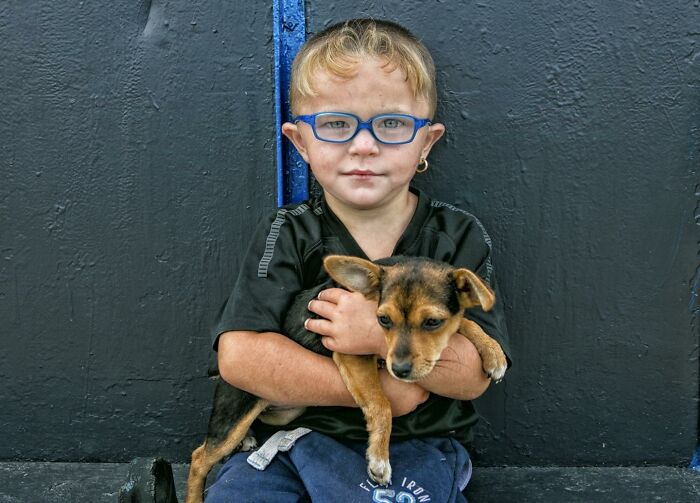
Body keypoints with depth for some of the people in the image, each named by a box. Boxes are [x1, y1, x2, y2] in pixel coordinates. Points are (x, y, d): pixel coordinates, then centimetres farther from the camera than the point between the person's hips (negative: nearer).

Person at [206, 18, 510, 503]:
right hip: (293, 438, 1)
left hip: (414, 447, 0)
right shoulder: (288, 235, -1)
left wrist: (384, 337, -25)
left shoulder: (459, 237, 0)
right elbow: (239, 356, -14)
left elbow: (473, 375, -8)